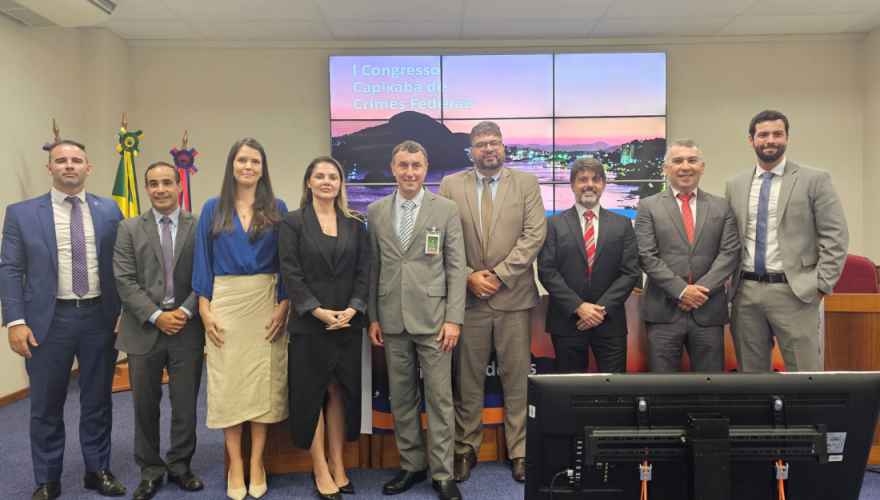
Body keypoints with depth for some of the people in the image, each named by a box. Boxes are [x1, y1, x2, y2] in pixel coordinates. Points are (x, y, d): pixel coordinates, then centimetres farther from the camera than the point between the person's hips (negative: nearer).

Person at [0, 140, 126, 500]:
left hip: (100, 317, 1)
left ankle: (98, 471, 28)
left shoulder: (109, 211, 4)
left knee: (98, 402, 13)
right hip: (49, 320, -1)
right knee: (46, 406, 10)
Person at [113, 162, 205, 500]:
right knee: (145, 406, 10)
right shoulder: (129, 229, 5)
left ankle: (180, 465, 26)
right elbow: (125, 281, -3)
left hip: (187, 329, 0)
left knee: (185, 405, 8)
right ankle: (150, 471, 26)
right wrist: (157, 316, -12)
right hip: (144, 330, 1)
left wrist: (186, 311, -13)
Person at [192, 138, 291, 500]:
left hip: (266, 304, 0)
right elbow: (202, 260, 5)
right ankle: (235, 466, 15)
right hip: (225, 303, 0)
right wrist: (204, 309, -3)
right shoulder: (213, 209, 7)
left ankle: (256, 465, 15)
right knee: (228, 382, 2)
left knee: (263, 381, 3)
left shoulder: (277, 209, 5)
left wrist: (283, 306, -7)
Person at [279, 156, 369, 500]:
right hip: (310, 324, -2)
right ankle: (320, 470, 15)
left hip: (349, 323, 3)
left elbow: (364, 272, 4)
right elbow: (291, 274, -6)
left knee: (341, 393, 8)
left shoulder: (355, 224, 9)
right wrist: (319, 311, -15)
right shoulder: (293, 223, 1)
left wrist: (353, 309, -10)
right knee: (312, 394, 4)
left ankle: (337, 464, 21)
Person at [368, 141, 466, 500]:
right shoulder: (376, 211, 8)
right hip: (392, 320, 3)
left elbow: (456, 267, -2)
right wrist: (373, 317, 5)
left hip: (432, 318, -3)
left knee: (439, 398, 2)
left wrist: (453, 318, -8)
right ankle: (411, 466, 27)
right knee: (401, 397, 11)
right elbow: (373, 267, 9)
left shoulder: (446, 210, 0)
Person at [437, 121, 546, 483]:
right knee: (467, 379, 8)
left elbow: (534, 234, -3)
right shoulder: (450, 185, 8)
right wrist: (470, 276, -9)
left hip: (514, 295, 0)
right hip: (467, 296, 1)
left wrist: (499, 275, -10)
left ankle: (519, 452, 18)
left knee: (517, 378, 5)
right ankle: (466, 449, 21)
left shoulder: (526, 183, 7)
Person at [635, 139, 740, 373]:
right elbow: (647, 256, -4)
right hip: (663, 311, -2)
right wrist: (681, 290, -13)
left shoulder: (721, 207, 11)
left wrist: (702, 290, -11)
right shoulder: (649, 207, 5)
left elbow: (729, 252, 2)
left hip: (709, 312, 2)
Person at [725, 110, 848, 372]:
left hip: (793, 292, -3)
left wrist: (822, 285, -7)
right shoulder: (734, 185, 11)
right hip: (745, 293, 3)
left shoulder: (815, 180, 1)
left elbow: (835, 237, -2)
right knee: (751, 370, 11)